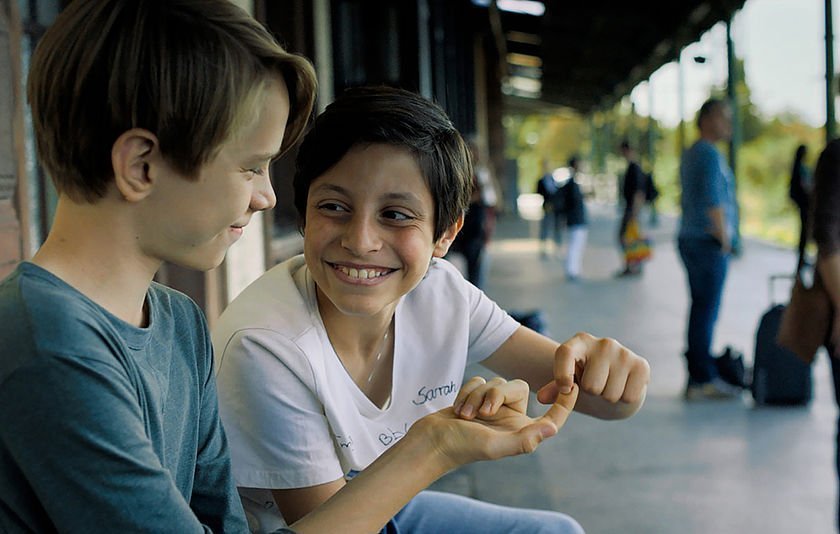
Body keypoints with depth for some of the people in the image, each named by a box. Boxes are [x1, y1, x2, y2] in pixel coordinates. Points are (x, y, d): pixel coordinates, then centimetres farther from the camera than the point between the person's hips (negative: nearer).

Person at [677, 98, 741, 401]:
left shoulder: (690, 154, 17)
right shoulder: (710, 154, -14)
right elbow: (714, 202, -20)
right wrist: (724, 241, -10)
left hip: (690, 240, 10)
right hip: (708, 243, -10)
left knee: (701, 309, 12)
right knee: (706, 311, -6)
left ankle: (699, 376, 17)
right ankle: (703, 380, -2)